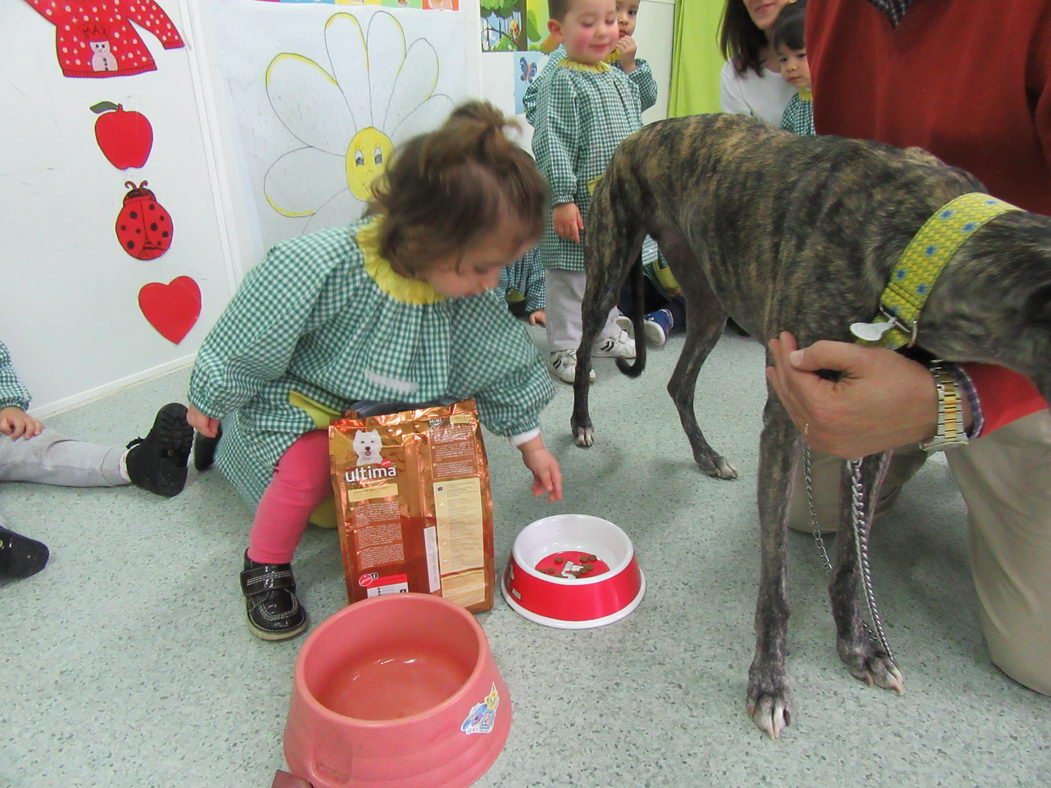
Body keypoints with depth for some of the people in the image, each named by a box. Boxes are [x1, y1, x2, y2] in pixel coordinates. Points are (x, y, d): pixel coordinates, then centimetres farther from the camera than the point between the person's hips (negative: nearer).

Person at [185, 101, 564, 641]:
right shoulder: (317, 269, -39)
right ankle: (265, 568, 4)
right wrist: (209, 401, -8)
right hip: (300, 398, -4)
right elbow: (245, 343, -22)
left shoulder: (472, 295, -23)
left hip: (389, 407, 5)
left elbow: (504, 365, -6)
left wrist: (530, 442, 0)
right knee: (307, 468, -25)